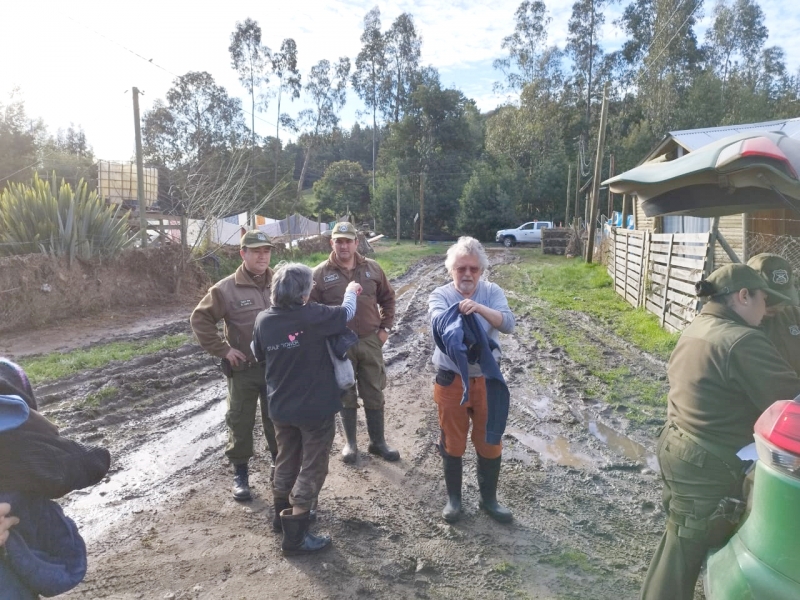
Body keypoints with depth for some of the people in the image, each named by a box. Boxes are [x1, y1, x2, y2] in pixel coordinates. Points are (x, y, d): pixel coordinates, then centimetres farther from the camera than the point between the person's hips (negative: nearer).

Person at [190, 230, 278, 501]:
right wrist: (222, 350, -9)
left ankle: (280, 464, 36)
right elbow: (200, 320, -6)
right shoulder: (226, 289, -10)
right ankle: (240, 473, 25)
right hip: (243, 368, -2)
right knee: (241, 422, 9)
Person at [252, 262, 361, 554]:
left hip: (280, 408, 6)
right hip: (316, 408, -5)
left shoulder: (263, 320, -7)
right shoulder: (313, 316, -22)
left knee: (286, 462, 24)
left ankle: (283, 515, 42)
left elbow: (258, 354, 10)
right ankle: (294, 536, 14)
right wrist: (351, 291, 16)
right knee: (312, 469, 8)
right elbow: (346, 312, -4)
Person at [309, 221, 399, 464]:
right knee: (346, 396, 11)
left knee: (374, 394, 11)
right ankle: (350, 443, 28)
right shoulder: (320, 273, -7)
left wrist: (385, 327, 5)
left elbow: (387, 298, 11)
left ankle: (378, 442, 26)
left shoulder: (372, 268, 1)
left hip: (370, 341, 2)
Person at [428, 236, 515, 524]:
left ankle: (489, 498, 35)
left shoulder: (492, 292, -4)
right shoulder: (440, 295, -9)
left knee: (490, 442, 14)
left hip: (487, 379, 2)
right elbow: (438, 321, -30)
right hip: (451, 380, -1)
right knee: (452, 443, 13)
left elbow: (509, 323, -19)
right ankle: (453, 498, 34)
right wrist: (457, 313, -54)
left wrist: (480, 308, -37)